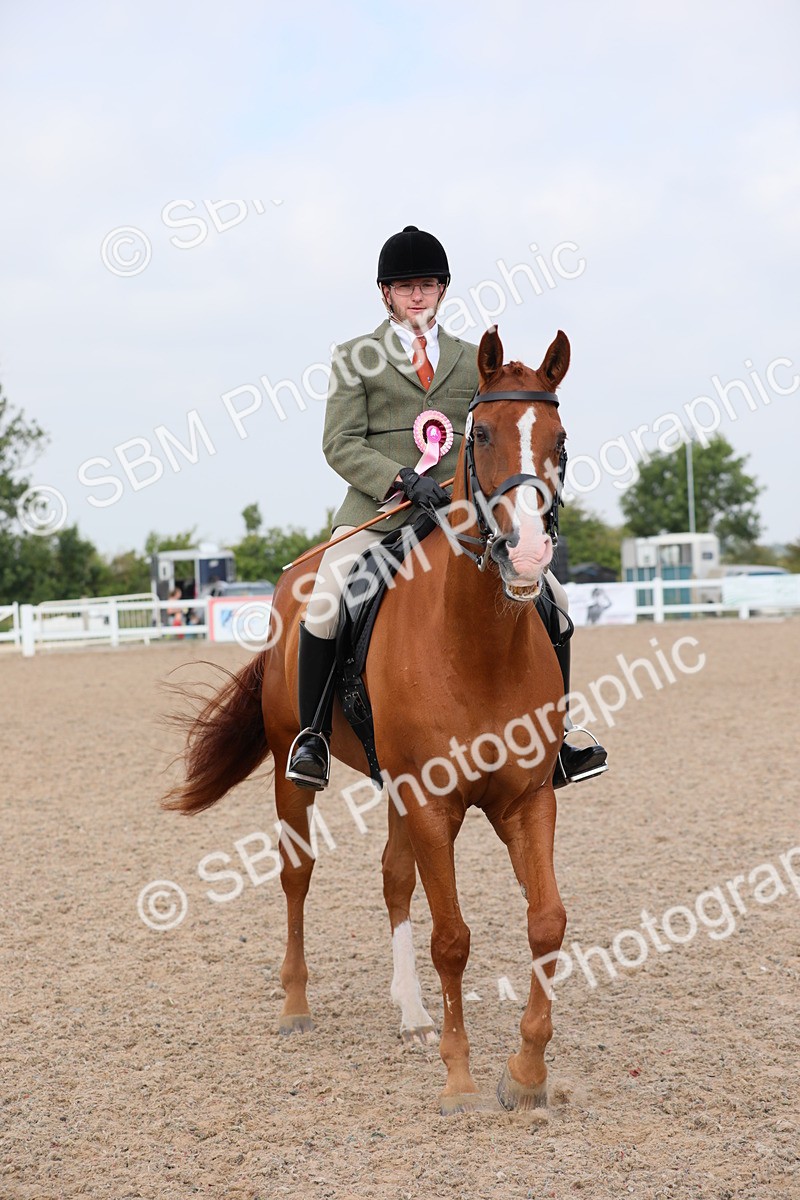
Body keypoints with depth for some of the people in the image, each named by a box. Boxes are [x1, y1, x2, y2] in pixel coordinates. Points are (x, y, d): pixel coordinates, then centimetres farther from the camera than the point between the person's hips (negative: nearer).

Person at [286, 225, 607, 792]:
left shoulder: (472, 359, 19)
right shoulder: (356, 358, 9)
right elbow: (340, 444, -2)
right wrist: (403, 479, -17)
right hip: (378, 510, -3)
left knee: (549, 596, -8)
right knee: (326, 605, -27)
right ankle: (313, 735, -6)